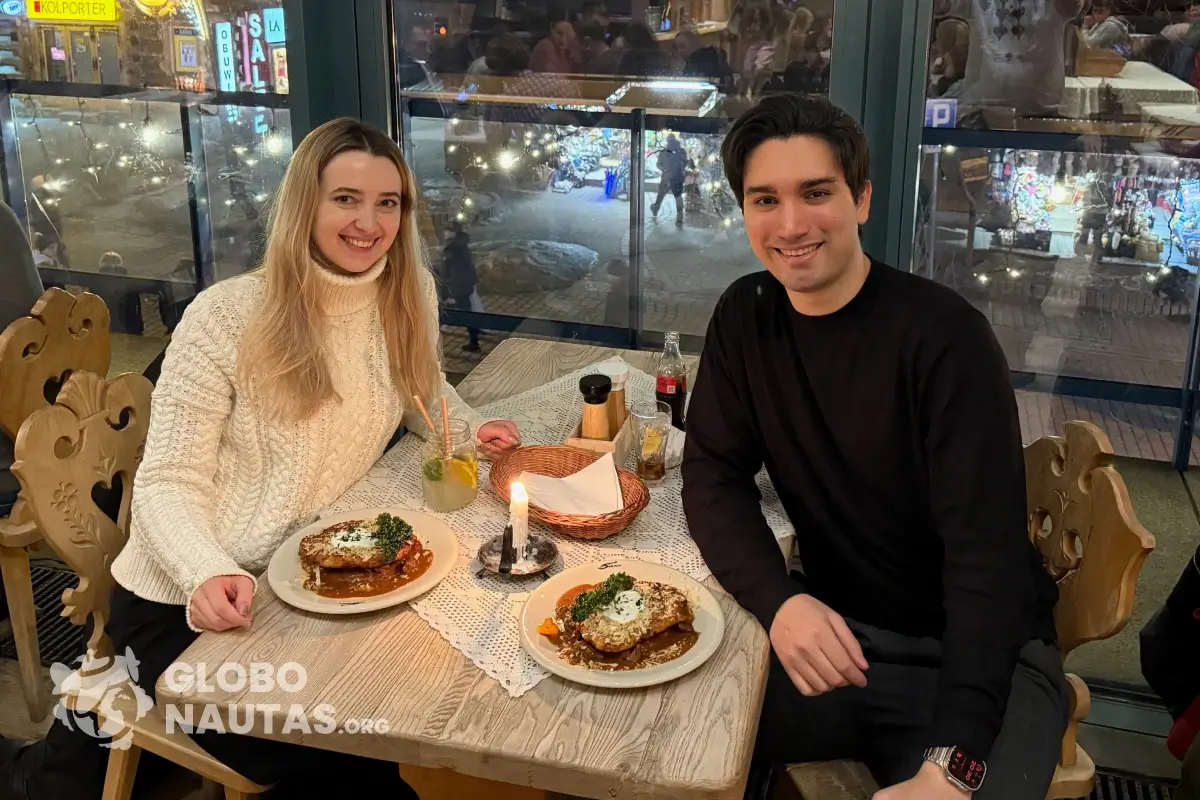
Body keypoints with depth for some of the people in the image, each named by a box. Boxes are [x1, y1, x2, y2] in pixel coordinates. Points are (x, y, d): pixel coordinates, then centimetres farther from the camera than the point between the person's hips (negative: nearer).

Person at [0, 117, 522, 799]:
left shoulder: (411, 294, -2)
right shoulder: (228, 316, -16)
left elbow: (425, 391, 19)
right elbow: (167, 484, -13)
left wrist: (471, 429, -3)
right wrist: (211, 574, -32)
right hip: (189, 601, -6)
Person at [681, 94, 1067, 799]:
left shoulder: (944, 335, -17)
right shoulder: (746, 317, 0)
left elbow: (987, 554, -21)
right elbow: (714, 473, -1)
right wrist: (779, 599, -22)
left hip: (983, 653, -4)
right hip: (837, 635, 4)